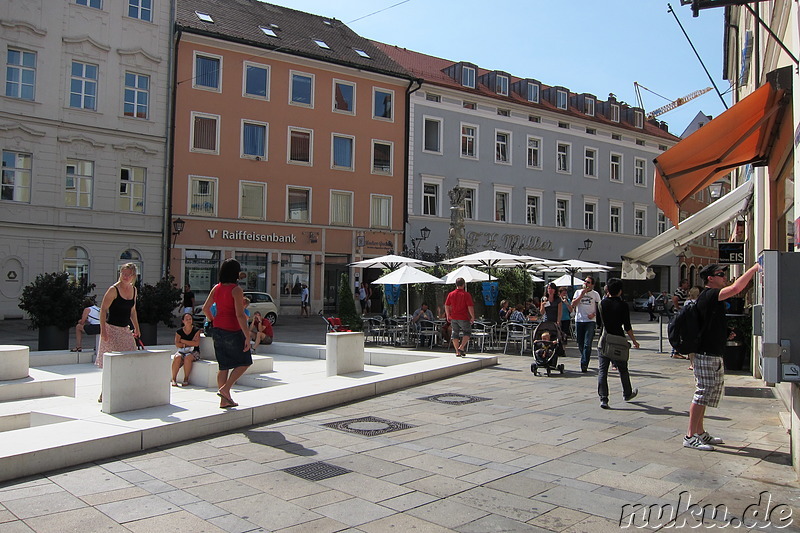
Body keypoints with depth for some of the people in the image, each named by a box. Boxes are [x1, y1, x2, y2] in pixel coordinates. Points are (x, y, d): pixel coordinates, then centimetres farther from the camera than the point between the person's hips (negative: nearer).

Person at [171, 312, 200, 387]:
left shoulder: (196, 331, 3)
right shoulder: (179, 331, 8)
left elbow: (196, 343, -10)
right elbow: (177, 344, -2)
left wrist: (183, 341, -7)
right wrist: (190, 343, -10)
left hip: (193, 352, -2)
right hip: (182, 351, 2)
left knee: (188, 357, -35)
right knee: (177, 357, -32)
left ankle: (186, 379, -23)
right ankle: (173, 379, -25)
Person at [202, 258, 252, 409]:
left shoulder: (216, 288, 6)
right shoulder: (236, 290, -15)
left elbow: (205, 308, 12)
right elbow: (240, 315, -21)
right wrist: (247, 336, -19)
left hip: (218, 330, 7)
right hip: (233, 330, -7)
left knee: (224, 365, 12)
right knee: (244, 362, 9)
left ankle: (224, 400, 16)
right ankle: (225, 389, -3)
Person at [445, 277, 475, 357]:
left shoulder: (451, 294, 3)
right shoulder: (466, 295, -9)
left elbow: (446, 306, 7)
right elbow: (470, 307, -12)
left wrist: (448, 316, 19)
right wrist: (473, 317, -2)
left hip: (453, 318, 4)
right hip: (464, 318, -4)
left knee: (455, 334, 11)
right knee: (467, 332, 12)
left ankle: (457, 352, 11)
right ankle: (461, 348, -4)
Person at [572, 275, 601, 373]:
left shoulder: (595, 294, 7)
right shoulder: (578, 292, 11)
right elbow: (573, 304, 0)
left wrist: (594, 314, -11)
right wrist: (581, 295, -7)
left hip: (590, 321, -3)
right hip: (579, 320, 3)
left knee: (587, 344, -12)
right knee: (580, 344, 8)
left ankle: (584, 364, -14)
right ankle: (585, 360, 26)